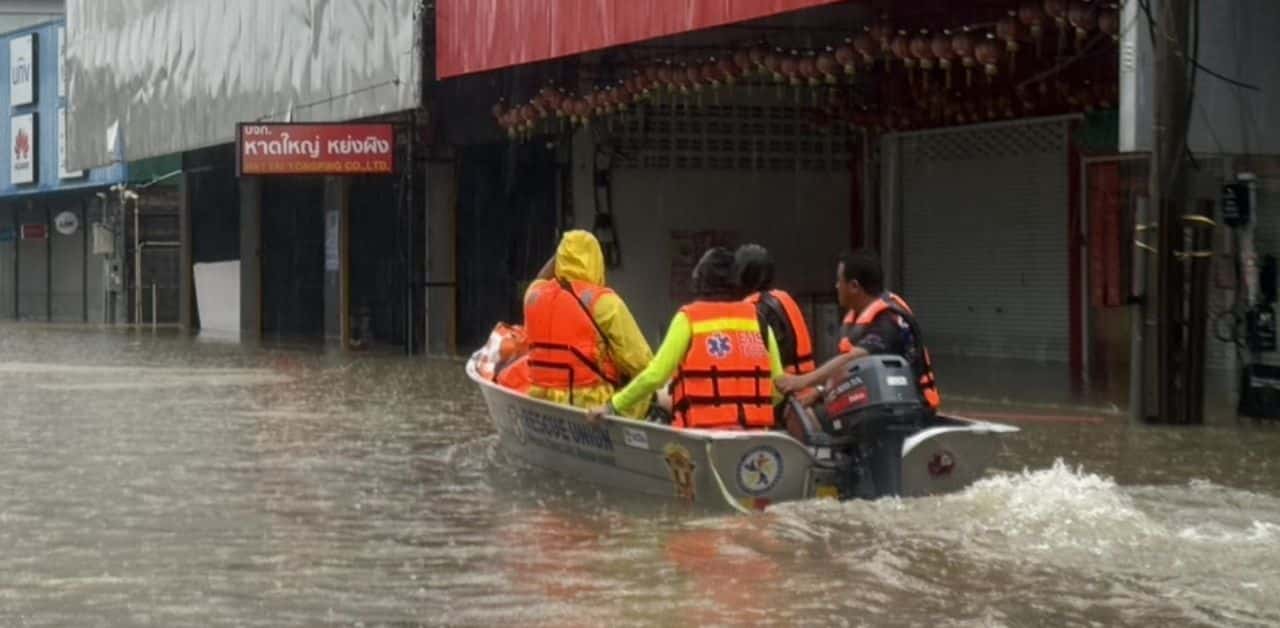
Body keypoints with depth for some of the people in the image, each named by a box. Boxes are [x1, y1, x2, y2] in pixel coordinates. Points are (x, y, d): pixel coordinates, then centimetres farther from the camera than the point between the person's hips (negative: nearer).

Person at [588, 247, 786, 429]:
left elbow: (655, 375, -5)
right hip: (754, 434, 3)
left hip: (704, 430, -3)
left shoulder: (689, 319, 1)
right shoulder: (758, 319, 9)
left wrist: (615, 405, 5)